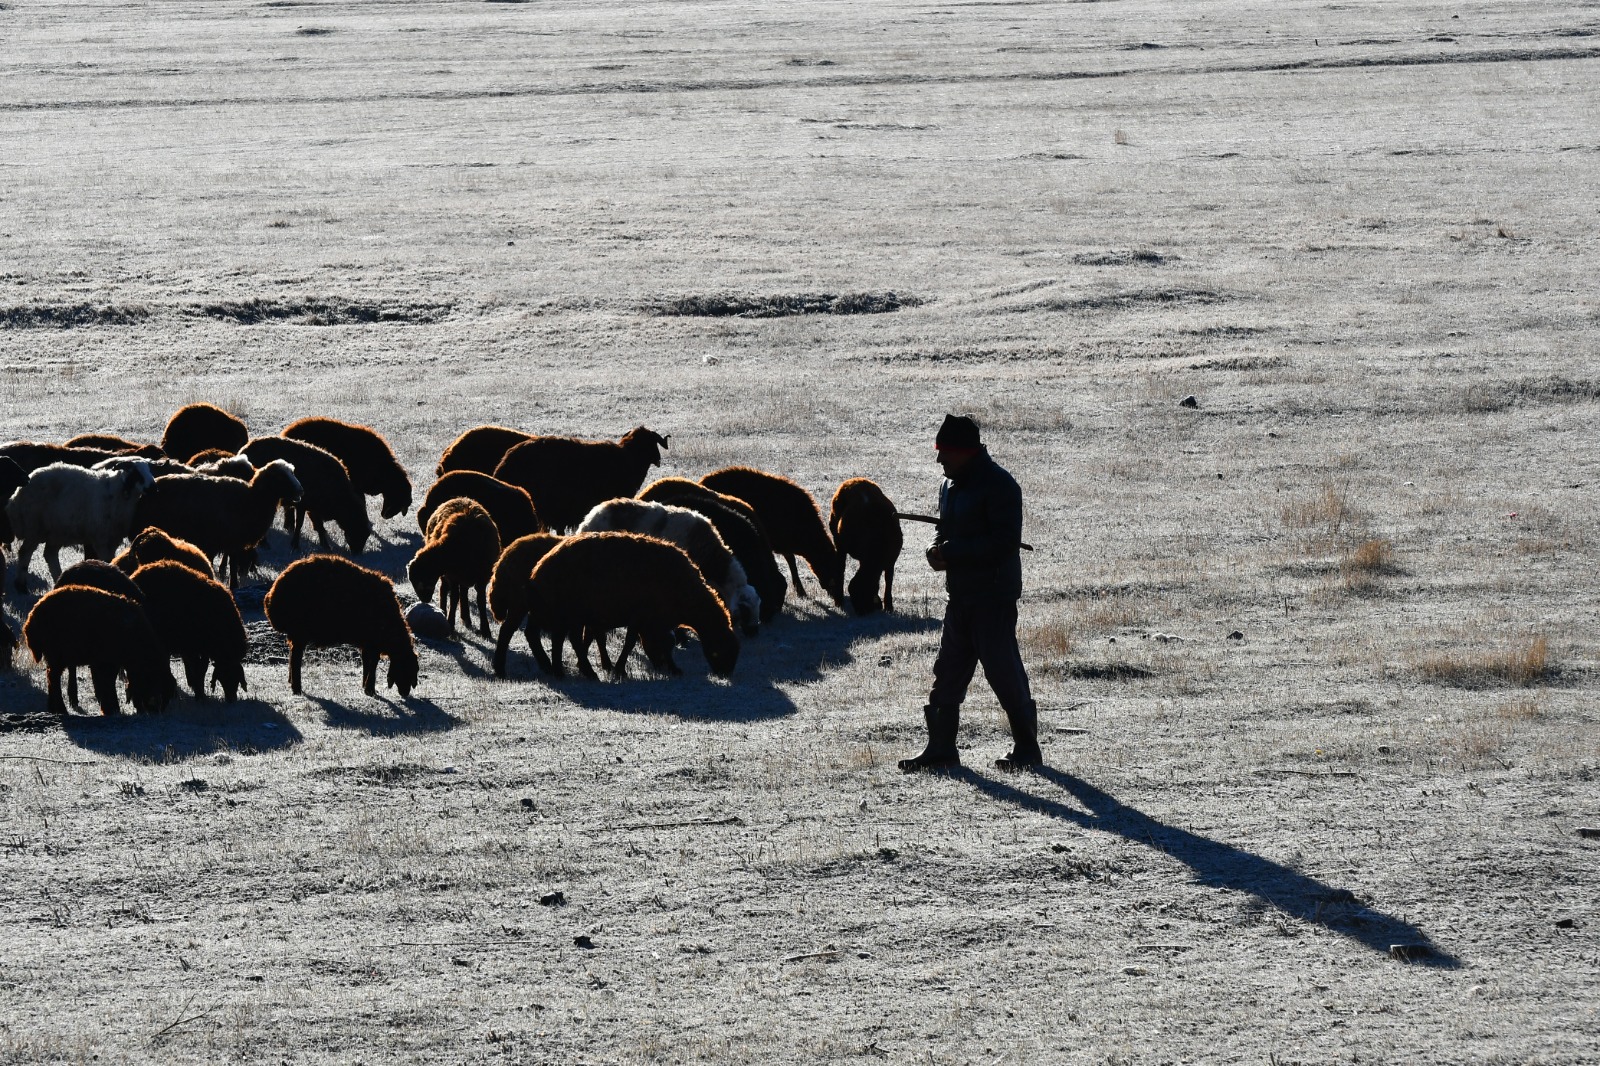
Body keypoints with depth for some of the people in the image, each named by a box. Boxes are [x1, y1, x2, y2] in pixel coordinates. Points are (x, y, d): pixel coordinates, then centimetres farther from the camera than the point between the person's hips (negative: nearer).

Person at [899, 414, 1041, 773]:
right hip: (961, 594, 9)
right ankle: (941, 749, 14)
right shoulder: (952, 486, 13)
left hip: (993, 597, -9)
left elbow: (1005, 542, -22)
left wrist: (952, 552, -21)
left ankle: (1027, 749, 6)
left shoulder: (998, 485, -16)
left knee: (1003, 670, -5)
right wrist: (938, 548, 2)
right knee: (948, 673, 9)